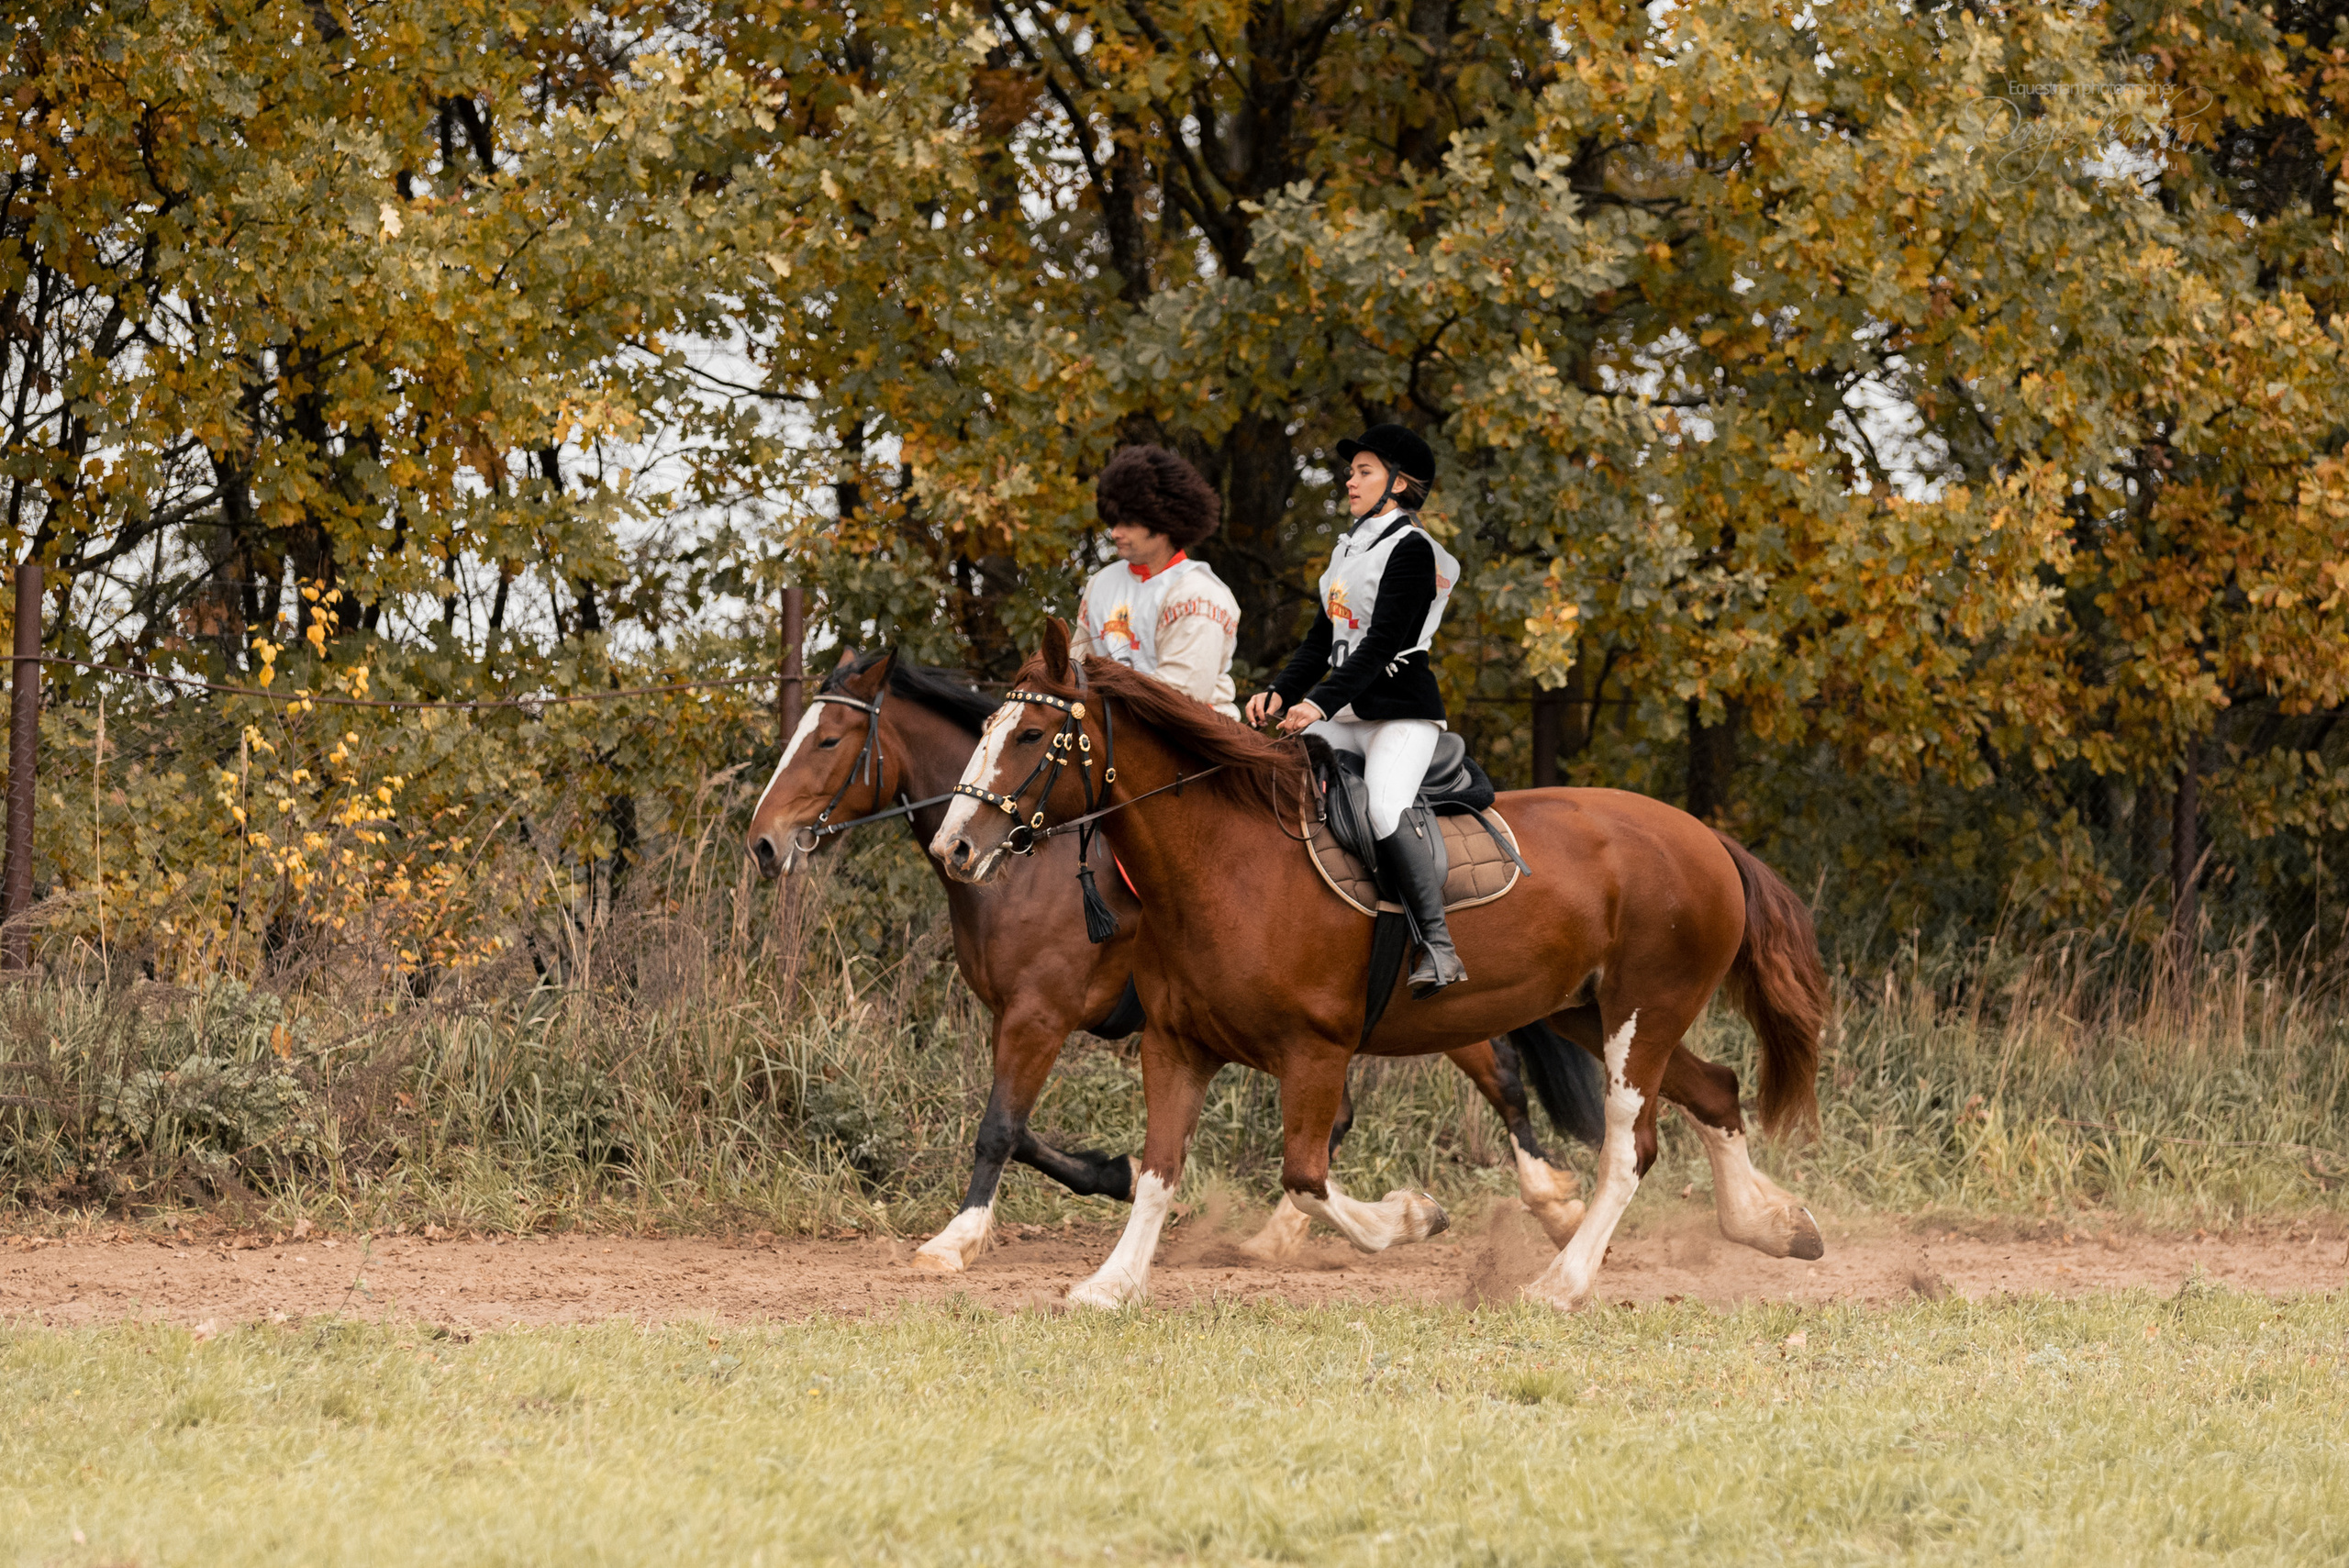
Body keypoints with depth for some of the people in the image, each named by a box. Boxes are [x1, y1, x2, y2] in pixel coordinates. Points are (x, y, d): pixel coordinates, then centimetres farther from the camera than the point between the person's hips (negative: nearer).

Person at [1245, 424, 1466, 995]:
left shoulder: (1411, 549, -8)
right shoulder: (1348, 551, 19)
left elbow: (1382, 642, -18)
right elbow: (1321, 640, 17)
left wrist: (1321, 702, -27)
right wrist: (1280, 693, 0)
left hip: (1401, 711, -9)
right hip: (1347, 714, 9)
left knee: (1387, 807, -32)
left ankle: (1438, 944, -29)